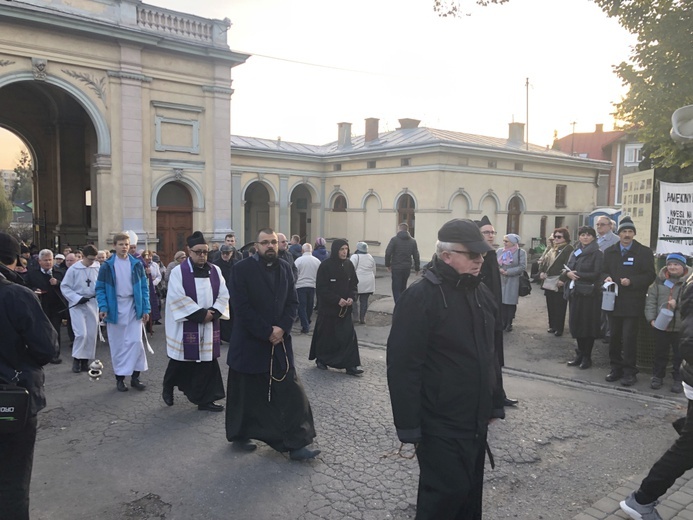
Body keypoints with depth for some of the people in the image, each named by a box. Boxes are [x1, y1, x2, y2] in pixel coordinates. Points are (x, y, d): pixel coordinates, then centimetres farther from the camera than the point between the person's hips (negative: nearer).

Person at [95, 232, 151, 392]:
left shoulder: (137, 264, 3)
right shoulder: (107, 266, -2)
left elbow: (144, 287, 5)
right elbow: (100, 289, -1)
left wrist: (145, 309, -1)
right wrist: (103, 307, -15)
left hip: (133, 307, 1)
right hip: (115, 308, -1)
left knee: (136, 342, -4)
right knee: (117, 344, 7)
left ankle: (135, 376, 8)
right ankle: (119, 378, 17)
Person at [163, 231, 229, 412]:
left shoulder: (215, 271, 6)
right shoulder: (178, 271, -6)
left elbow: (223, 295, 3)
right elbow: (178, 298, -13)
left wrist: (213, 313, -13)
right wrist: (201, 314, -16)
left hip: (209, 326, 4)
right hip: (186, 325, -3)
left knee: (207, 361, 5)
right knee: (181, 361, 8)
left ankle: (205, 399, 15)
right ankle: (168, 389, 34)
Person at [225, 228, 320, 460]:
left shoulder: (284, 268, 6)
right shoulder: (242, 269, -9)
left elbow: (292, 302, 5)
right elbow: (241, 307, -14)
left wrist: (281, 328, -11)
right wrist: (266, 332, -15)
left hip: (280, 341, 4)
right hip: (249, 343, -4)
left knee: (291, 394, 1)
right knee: (246, 394, 10)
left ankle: (296, 444, 7)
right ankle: (240, 436, 31)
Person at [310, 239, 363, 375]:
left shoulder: (349, 264, 2)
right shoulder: (326, 266, -13)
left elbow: (354, 284, 9)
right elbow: (321, 288, -14)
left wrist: (351, 297, -9)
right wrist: (337, 299, -20)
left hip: (345, 307, 4)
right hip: (328, 307, -4)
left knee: (349, 335, -3)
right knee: (326, 335, 9)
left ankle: (351, 365, -1)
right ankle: (321, 359, 30)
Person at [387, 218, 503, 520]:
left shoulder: (481, 293, 7)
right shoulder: (421, 297, -19)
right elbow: (402, 365, -21)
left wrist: (494, 401, 19)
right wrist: (408, 425, -20)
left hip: (476, 420, 8)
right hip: (441, 424, -7)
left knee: (470, 490, 19)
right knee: (447, 492, 2)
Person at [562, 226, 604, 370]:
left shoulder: (597, 254, -4)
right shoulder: (575, 253, 14)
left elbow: (596, 274, -13)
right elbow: (566, 271, 11)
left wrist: (577, 274, -12)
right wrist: (568, 274, -12)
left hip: (590, 294, -5)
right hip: (575, 293, 5)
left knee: (588, 325, 2)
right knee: (576, 324, 8)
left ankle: (587, 357, 12)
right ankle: (580, 354, 21)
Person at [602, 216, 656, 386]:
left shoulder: (644, 252, 0)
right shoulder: (609, 252, 11)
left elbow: (650, 276, -3)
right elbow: (604, 271, 15)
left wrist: (631, 281, -17)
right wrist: (606, 277, -9)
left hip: (633, 303, -4)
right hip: (614, 301, 4)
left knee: (629, 338, -4)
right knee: (614, 337, 9)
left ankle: (629, 371, 6)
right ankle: (616, 368, 21)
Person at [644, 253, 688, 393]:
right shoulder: (660, 280, 5)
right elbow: (650, 300, 5)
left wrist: (677, 303, -22)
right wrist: (651, 318, -2)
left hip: (681, 327, -3)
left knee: (680, 355, 8)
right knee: (660, 353, 15)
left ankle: (678, 379, 22)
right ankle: (657, 376, 29)